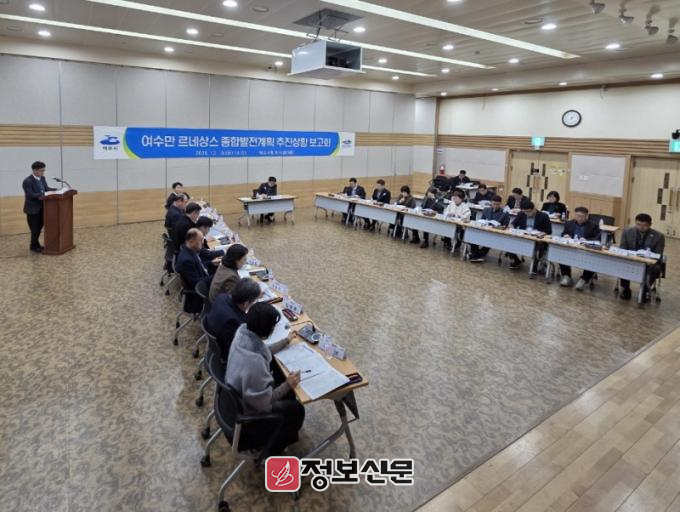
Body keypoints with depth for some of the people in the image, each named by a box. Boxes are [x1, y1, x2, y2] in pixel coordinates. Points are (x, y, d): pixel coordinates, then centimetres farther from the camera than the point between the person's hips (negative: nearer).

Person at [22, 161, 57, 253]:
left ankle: (36, 244, 34)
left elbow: (46, 189, 7)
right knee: (35, 229, 2)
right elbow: (30, 195, -26)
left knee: (39, 227, 19)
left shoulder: (42, 178, 5)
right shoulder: (27, 181, -20)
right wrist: (43, 194, -35)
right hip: (32, 209, -8)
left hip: (41, 208, 8)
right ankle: (34, 246, 19)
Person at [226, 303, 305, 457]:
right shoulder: (254, 362, -42)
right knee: (296, 410, 6)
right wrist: (288, 385, -17)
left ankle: (287, 430, 41)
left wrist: (286, 341, 16)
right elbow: (264, 402, -28)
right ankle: (272, 452, 28)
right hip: (245, 412, -8)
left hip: (236, 396, 8)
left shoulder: (243, 331, -17)